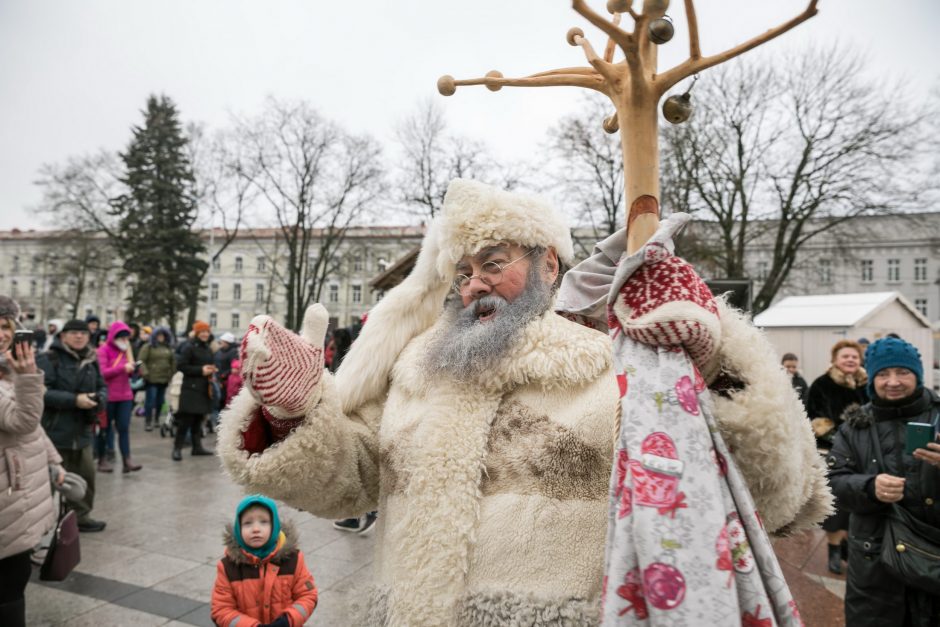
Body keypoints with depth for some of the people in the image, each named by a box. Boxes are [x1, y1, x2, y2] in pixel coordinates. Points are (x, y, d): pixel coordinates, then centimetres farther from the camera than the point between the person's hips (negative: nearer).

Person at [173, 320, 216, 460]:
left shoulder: (207, 348, 15)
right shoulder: (189, 347, -10)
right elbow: (180, 365, -16)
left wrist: (211, 370, 4)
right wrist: (200, 370, -18)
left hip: (204, 388, 8)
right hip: (191, 388, -8)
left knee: (198, 418, 12)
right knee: (186, 419, -8)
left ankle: (197, 446, 18)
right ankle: (177, 448, -2)